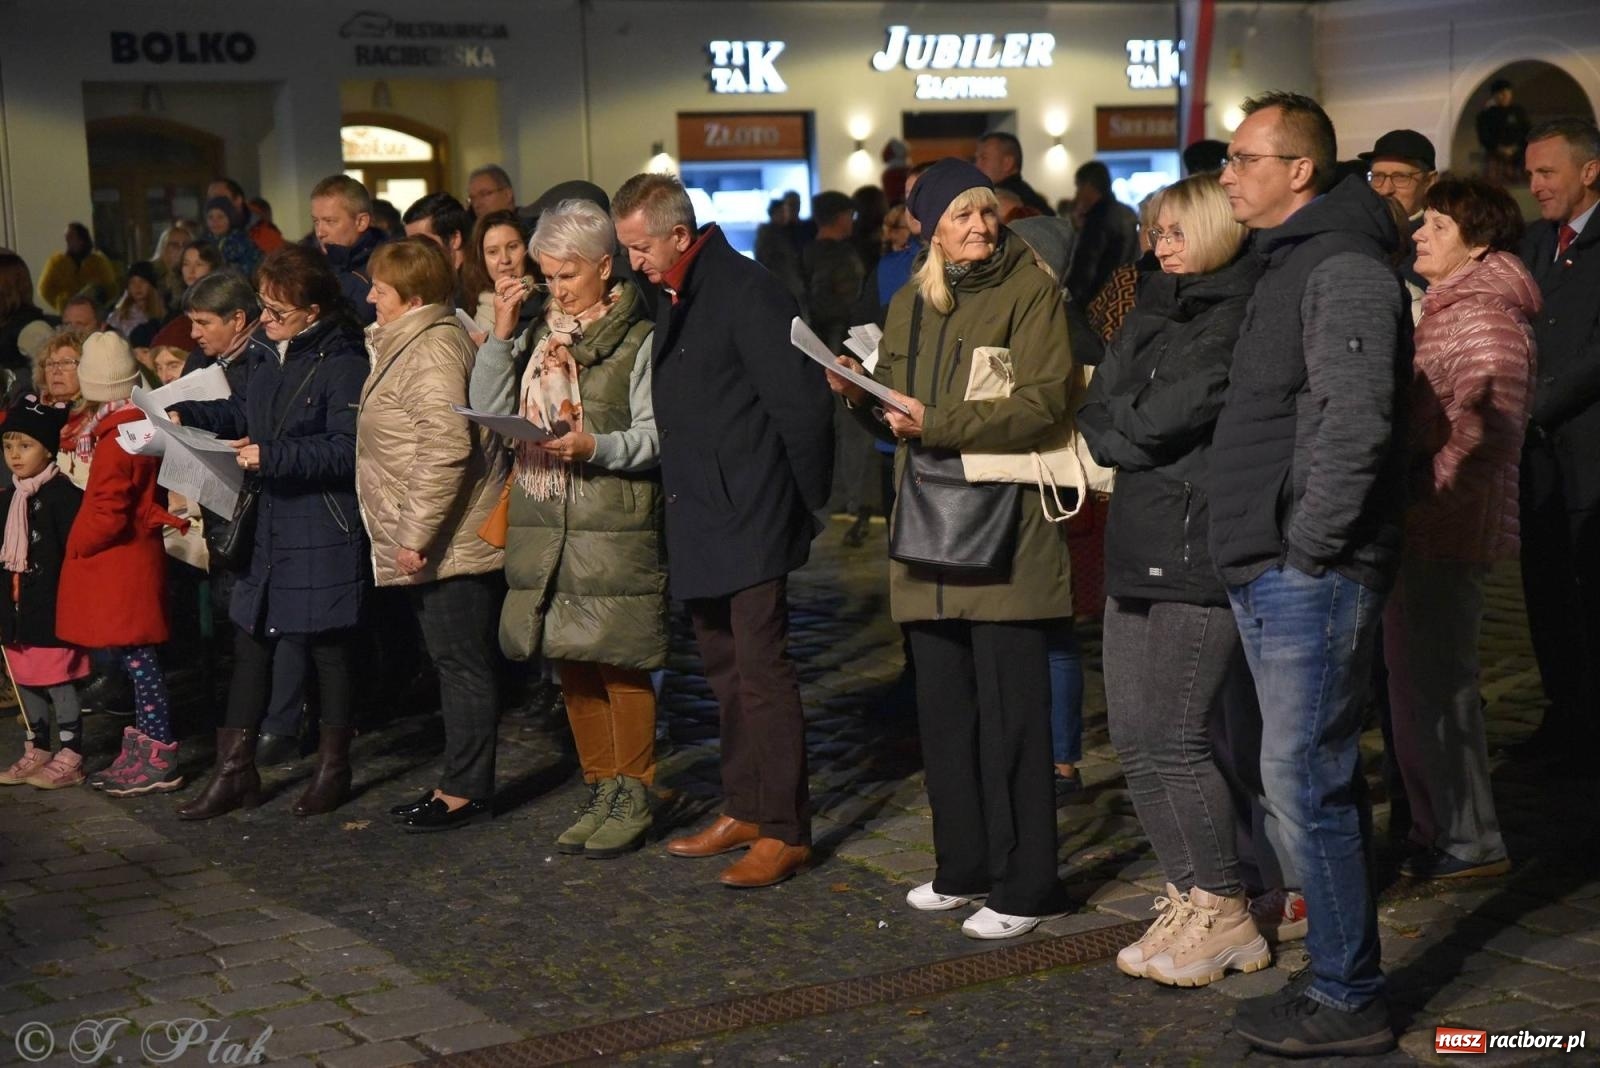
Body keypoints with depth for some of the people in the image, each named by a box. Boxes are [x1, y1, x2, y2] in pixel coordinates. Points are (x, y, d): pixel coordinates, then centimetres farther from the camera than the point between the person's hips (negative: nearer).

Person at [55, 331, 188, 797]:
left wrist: (76, 545, -6)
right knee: (136, 661, 14)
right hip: (138, 556, 9)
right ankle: (141, 754, 22)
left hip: (119, 569, -9)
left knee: (137, 661, -4)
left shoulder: (116, 438, -19)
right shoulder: (145, 425, 6)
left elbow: (107, 516, -19)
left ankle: (159, 761, 1)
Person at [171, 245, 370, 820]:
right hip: (272, 526, 8)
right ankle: (234, 771, 17)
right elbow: (241, 412, 25)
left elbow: (346, 450, -22)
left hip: (325, 533, -8)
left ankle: (333, 767, 19)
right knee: (250, 641, 10)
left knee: (330, 645, 5)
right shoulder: (270, 360, 11)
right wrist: (185, 414, 11)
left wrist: (272, 456, -25)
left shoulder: (342, 364, -15)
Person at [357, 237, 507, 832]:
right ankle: (462, 782, 23)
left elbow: (444, 450, -26)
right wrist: (411, 534, 23)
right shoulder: (412, 345, 17)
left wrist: (415, 535, -23)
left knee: (462, 664, -3)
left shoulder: (432, 352, -17)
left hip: (451, 542, -11)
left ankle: (466, 790, 4)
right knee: (455, 663, 15)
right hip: (439, 540, 11)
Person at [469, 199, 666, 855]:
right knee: (571, 663, 11)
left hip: (615, 527, -6)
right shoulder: (539, 336, 15)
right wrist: (501, 336, 0)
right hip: (544, 527, 6)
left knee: (620, 664, -3)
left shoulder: (638, 339, -3)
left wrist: (596, 447, -22)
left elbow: (656, 436, -8)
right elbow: (489, 409, 8)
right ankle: (601, 793, 23)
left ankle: (633, 799, 10)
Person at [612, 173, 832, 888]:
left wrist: (805, 502, -11)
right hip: (701, 524, 10)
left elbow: (803, 404, -16)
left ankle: (785, 831, 0)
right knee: (725, 669, 15)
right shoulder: (675, 299, 14)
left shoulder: (747, 293, -14)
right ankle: (744, 811, 25)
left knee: (762, 672, -6)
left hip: (752, 524, -10)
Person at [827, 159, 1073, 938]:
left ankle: (1024, 886, 6)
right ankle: (964, 866, 26)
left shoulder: (1032, 294, -5)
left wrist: (938, 424, -23)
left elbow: (1042, 404, -17)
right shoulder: (910, 305, 16)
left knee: (1009, 715, -3)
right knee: (943, 710, 13)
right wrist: (862, 394, 0)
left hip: (1007, 534, -7)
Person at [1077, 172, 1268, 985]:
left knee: (1174, 737, -7)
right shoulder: (1157, 311, 19)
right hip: (1143, 547, 9)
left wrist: (1114, 427, 1)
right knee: (1134, 734, 10)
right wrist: (1131, 436, -6)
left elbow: (1163, 416, -17)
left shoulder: (1238, 317, -10)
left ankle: (1224, 916, 6)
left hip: (1200, 546, -9)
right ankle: (1189, 897, 21)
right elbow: (1100, 409, 12)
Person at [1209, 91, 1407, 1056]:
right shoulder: (1288, 265, 19)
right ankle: (1342, 978, 22)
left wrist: (1307, 547, -18)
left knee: (1306, 779, -7)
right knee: (1316, 777, 14)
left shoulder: (1345, 269, -13)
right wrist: (1262, 556, 16)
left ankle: (1350, 1001, 2)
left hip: (1313, 575, -10)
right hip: (1272, 574, 10)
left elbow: (1354, 423, -22)